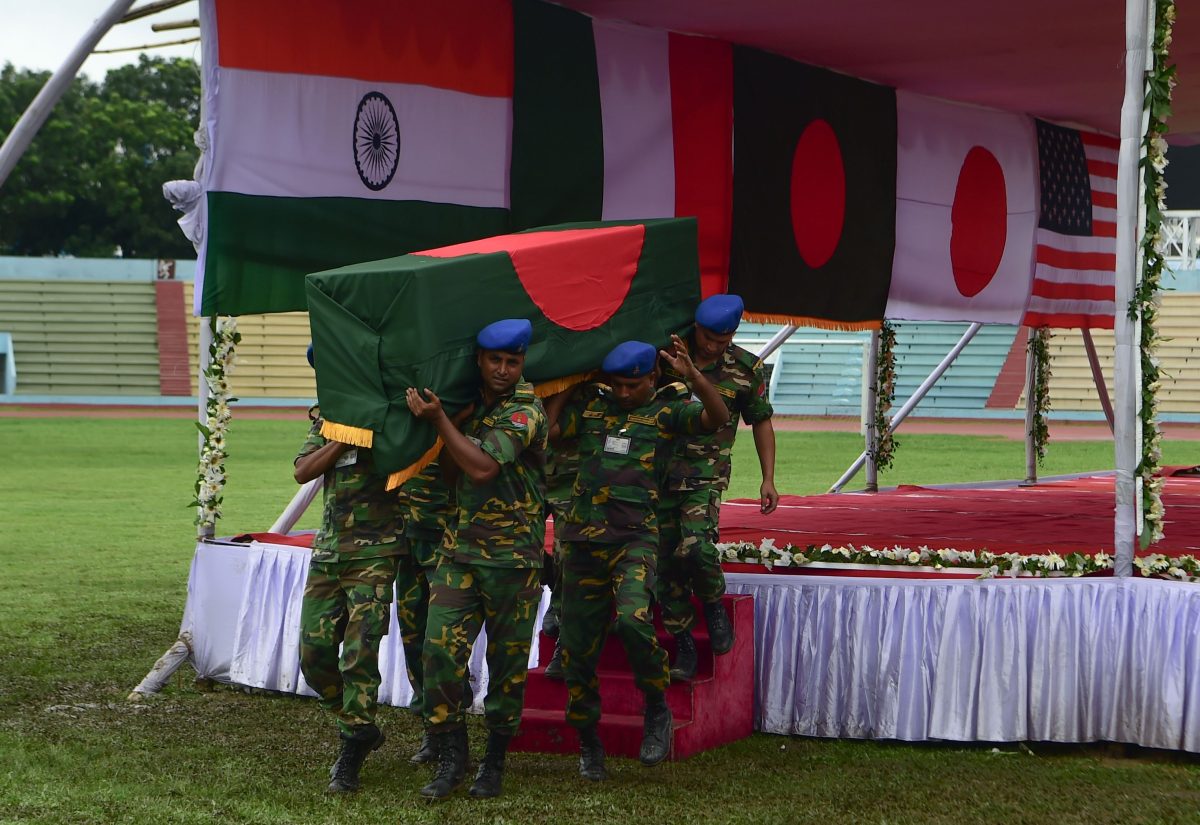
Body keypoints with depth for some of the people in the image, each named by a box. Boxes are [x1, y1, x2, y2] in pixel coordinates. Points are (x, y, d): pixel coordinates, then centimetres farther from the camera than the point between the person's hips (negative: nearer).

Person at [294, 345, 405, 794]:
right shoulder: (327, 419, 14)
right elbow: (303, 471, 0)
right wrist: (343, 437, -11)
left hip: (374, 554, -6)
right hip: (328, 550, 6)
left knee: (360, 653, -10)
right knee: (314, 652, 5)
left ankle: (352, 755, -1)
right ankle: (360, 728, 25)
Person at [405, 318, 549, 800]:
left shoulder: (525, 412, -10)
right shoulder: (471, 404, 12)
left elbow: (483, 468, -21)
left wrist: (438, 419, -15)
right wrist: (432, 420, 4)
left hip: (513, 555, -5)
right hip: (461, 547, 5)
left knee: (507, 662, 3)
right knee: (440, 649, -6)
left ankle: (495, 761, 16)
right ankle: (451, 758, 5)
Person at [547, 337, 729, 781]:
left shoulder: (666, 409, 3)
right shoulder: (590, 405, 12)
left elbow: (717, 416, -11)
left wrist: (691, 374, -23)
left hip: (635, 538, -4)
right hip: (582, 539, 4)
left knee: (632, 618, -30)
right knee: (578, 646, 6)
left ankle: (657, 710, -7)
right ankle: (588, 743, 23)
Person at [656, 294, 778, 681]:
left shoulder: (746, 369, 0)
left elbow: (761, 422, 10)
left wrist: (768, 479, 6)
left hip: (706, 474, -2)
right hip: (659, 470, 2)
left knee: (694, 546, -23)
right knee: (665, 559, 2)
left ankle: (714, 606, 8)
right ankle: (683, 647, 13)